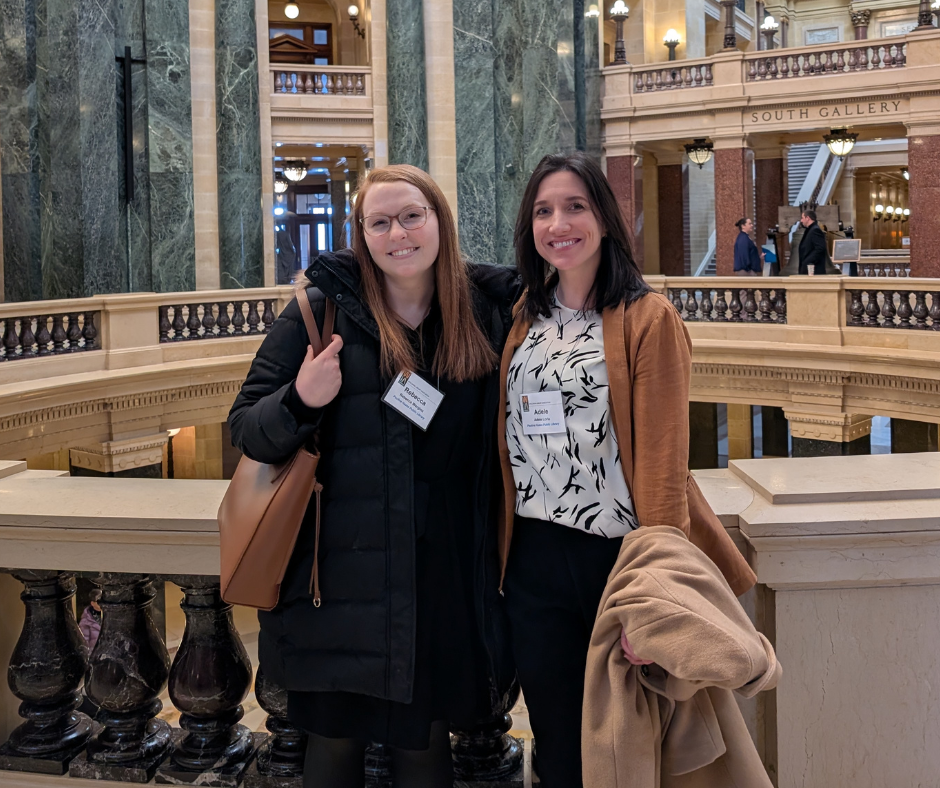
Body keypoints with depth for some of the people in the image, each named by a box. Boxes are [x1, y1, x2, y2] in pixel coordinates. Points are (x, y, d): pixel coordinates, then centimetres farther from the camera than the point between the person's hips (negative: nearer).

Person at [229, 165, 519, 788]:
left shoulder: (488, 309, 3)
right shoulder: (323, 308, -4)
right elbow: (246, 428, -2)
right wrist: (301, 402, -22)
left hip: (446, 575, 2)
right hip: (341, 579, -2)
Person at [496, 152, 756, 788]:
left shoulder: (648, 318, -8)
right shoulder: (526, 318, 9)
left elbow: (663, 460, -14)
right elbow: (506, 443, 11)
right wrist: (503, 552, 5)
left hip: (617, 554, -4)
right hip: (534, 561, 5)